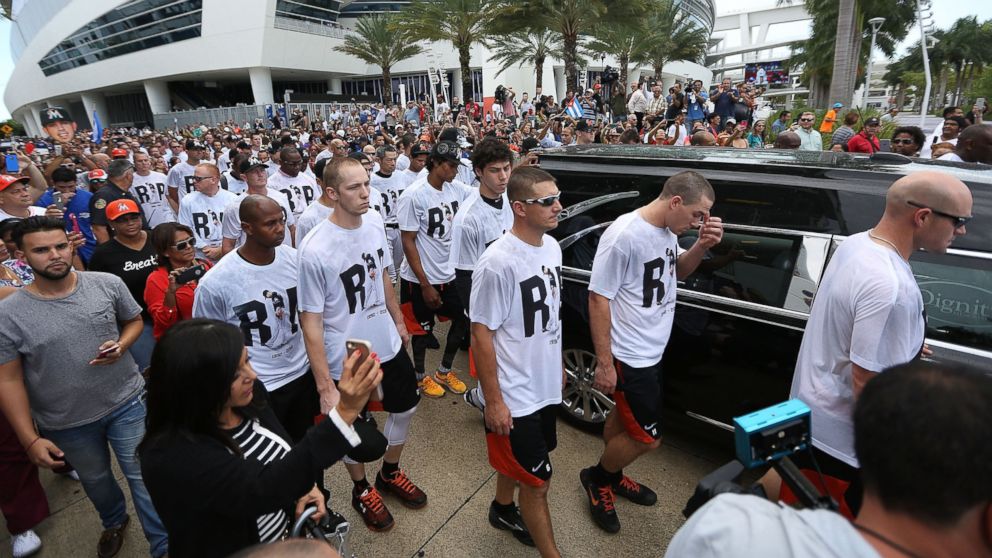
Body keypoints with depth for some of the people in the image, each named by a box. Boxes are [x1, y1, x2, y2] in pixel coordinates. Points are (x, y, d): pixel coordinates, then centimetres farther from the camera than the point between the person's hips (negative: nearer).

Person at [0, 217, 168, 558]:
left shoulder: (108, 284, -12)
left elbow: (134, 320, 6)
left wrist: (121, 345, -17)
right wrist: (30, 439, -10)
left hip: (126, 402, 0)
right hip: (66, 422, 1)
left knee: (144, 478, 8)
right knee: (95, 480, 25)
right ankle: (114, 522, 56)